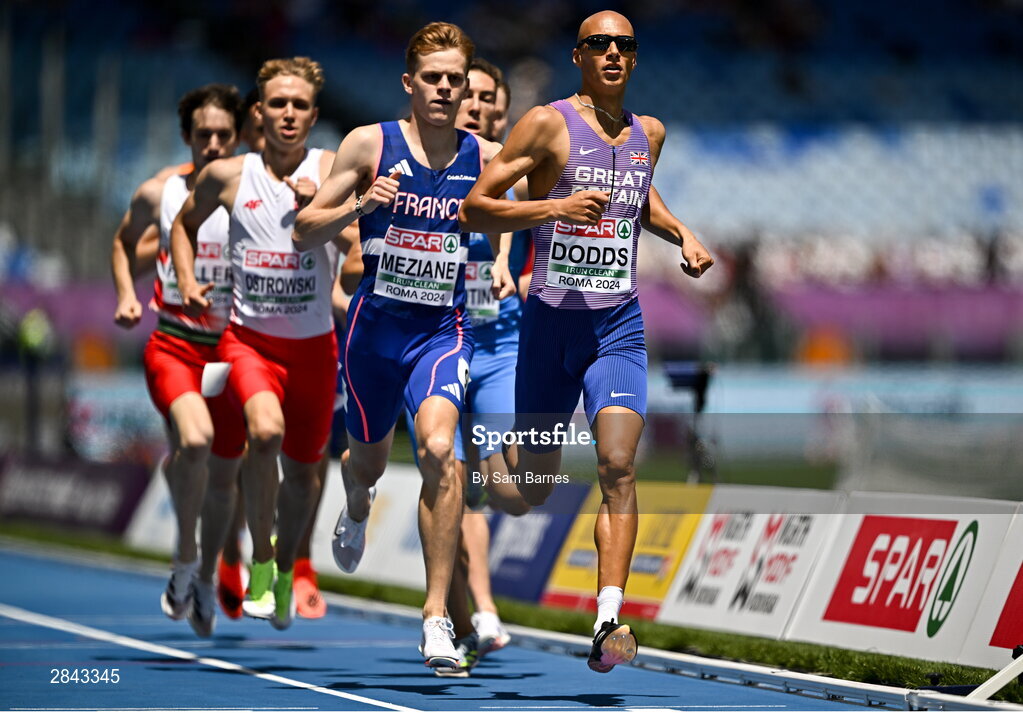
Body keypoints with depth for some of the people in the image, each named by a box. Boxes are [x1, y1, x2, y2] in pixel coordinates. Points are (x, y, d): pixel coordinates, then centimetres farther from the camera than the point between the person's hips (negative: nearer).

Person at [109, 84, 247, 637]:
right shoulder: (159, 192, -2)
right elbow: (124, 241, 18)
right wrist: (126, 294, 2)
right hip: (173, 345, -1)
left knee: (224, 474, 12)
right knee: (194, 438, -30)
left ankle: (205, 578, 39)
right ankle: (185, 557, -9)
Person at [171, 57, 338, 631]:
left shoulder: (332, 169, -4)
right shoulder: (227, 176, 0)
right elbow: (186, 224, 19)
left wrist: (318, 205, -27)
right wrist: (188, 282, 6)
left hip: (314, 345, 1)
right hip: (249, 339, -1)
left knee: (303, 469, 13)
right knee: (266, 432, -29)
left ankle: (285, 572, 40)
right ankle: (260, 561, -11)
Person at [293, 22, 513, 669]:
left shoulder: (486, 157, -2)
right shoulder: (370, 144, -6)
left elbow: (497, 225, 19)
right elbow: (306, 231, -4)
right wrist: (359, 205, -21)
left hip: (443, 329, -1)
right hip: (375, 324, 1)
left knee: (438, 450, -25)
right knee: (370, 461, 20)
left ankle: (438, 615, -22)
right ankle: (356, 514, 60)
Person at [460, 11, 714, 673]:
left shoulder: (650, 133, 10)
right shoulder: (548, 123, -6)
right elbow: (473, 209, -9)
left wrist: (683, 234, 15)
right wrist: (554, 208, -23)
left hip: (619, 326, 2)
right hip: (550, 320, -2)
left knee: (619, 466, -18)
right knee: (534, 487, 7)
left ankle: (608, 620, -25)